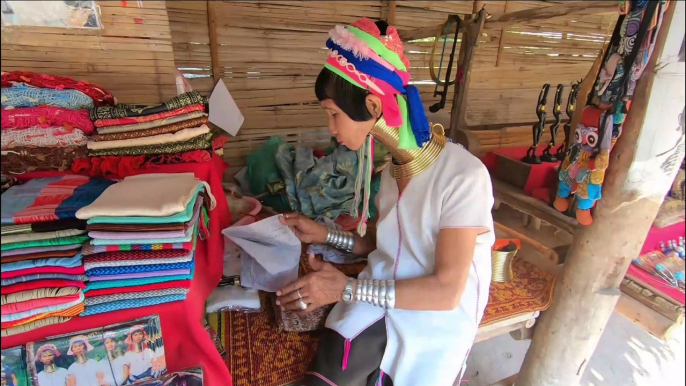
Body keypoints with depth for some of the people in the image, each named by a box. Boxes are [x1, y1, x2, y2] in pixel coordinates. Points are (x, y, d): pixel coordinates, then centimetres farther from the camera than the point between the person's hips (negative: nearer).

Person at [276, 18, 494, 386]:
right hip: (383, 296, 4)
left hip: (436, 314, -4)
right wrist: (324, 235, 2)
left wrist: (347, 288, -20)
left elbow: (446, 291, -19)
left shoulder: (463, 176, -19)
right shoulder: (393, 167, 3)